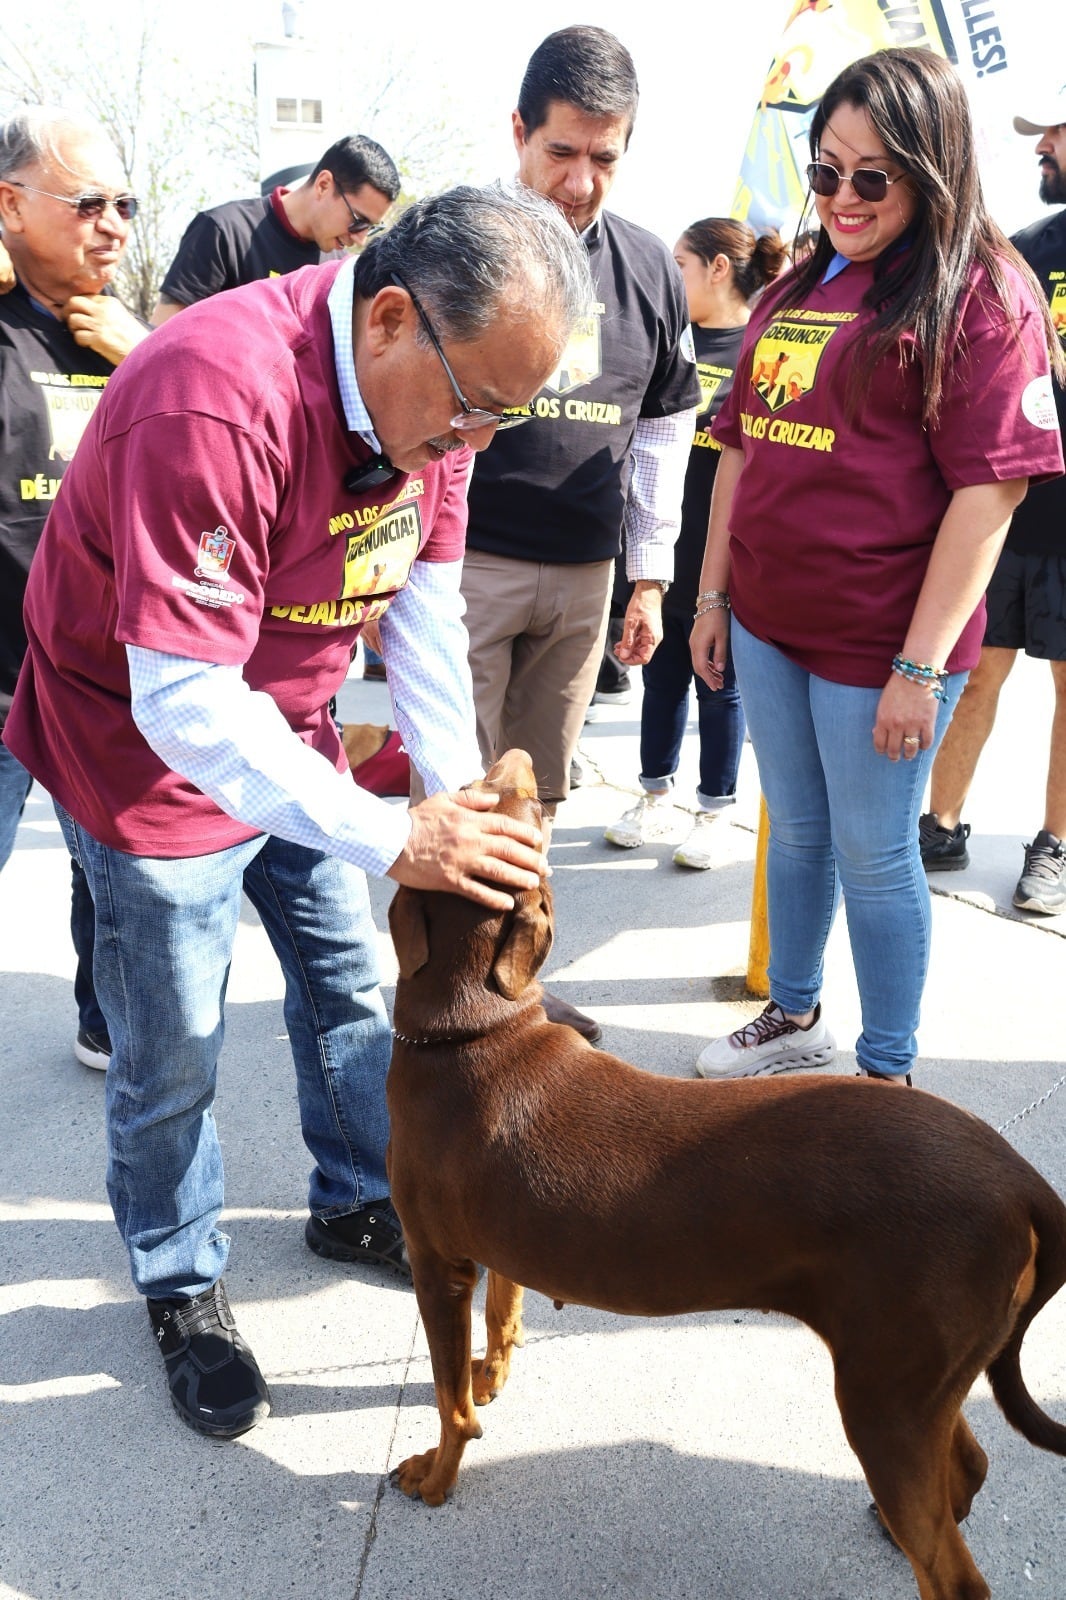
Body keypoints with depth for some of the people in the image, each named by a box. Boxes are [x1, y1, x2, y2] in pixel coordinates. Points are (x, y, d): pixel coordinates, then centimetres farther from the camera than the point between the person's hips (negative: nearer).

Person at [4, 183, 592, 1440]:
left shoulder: (435, 383, -10)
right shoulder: (215, 405, -36)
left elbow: (426, 607, -5)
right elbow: (181, 700, -36)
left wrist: (459, 803, -12)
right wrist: (392, 839, -38)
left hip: (290, 729, 7)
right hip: (152, 749, -7)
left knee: (349, 981, 16)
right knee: (173, 1049, 5)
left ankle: (358, 1202, 39)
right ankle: (180, 1287, 29)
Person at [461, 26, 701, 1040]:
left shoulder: (647, 268, 9)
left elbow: (664, 430, 15)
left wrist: (650, 577, 12)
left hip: (584, 577, 5)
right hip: (467, 565, -4)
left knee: (537, 796, 13)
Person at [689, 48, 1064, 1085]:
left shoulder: (982, 294, -10)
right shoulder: (796, 291, 11)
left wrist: (920, 665, -19)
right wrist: (713, 592, 13)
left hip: (880, 640, -6)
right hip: (767, 622, 6)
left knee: (871, 853, 4)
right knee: (794, 830, 19)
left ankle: (887, 1076, 22)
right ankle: (794, 1017, 38)